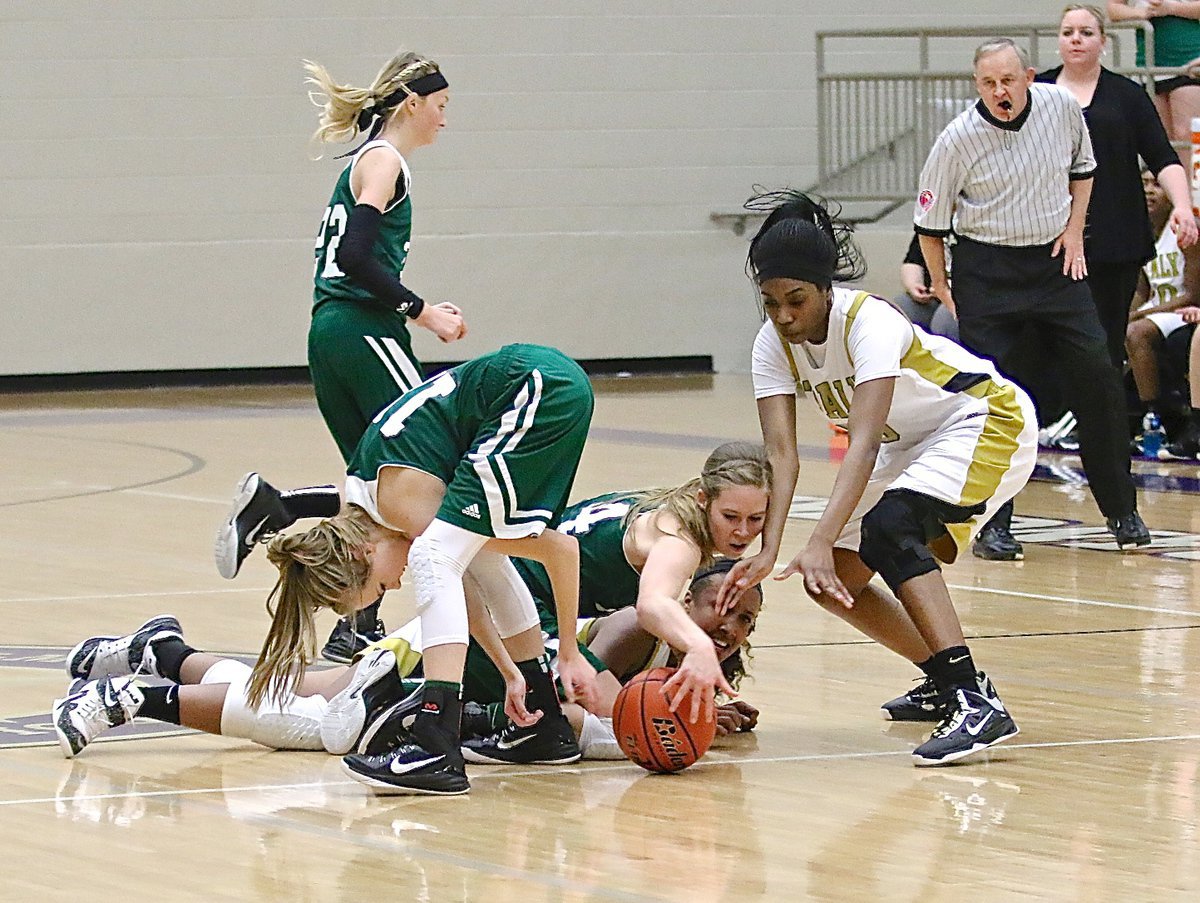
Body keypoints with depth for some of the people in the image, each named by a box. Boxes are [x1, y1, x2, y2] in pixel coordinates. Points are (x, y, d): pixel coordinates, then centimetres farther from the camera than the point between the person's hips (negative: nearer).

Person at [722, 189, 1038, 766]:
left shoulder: (869, 323, -31)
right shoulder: (774, 345, -12)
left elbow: (864, 444, -41)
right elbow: (781, 454, -19)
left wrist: (820, 544, -52)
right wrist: (767, 553, -34)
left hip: (987, 422, -8)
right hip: (911, 446, 8)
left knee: (888, 527, -33)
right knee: (831, 582, 1)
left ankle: (977, 704, -38)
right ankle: (946, 682, 21)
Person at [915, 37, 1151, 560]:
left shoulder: (1061, 106, -4)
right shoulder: (958, 140, -13)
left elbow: (1081, 166, 17)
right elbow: (930, 223, -1)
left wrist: (1074, 230, 8)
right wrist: (942, 291, 1)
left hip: (1054, 261, 3)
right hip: (986, 271, -3)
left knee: (1096, 376, -2)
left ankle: (1121, 510, 11)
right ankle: (993, 523, 1)